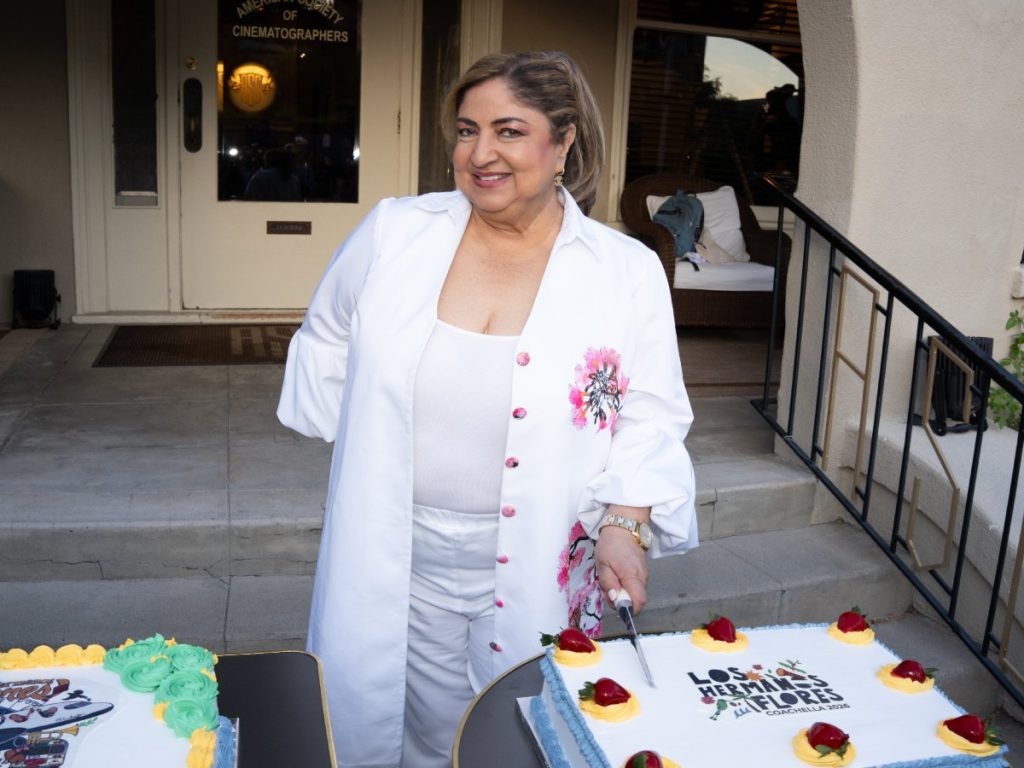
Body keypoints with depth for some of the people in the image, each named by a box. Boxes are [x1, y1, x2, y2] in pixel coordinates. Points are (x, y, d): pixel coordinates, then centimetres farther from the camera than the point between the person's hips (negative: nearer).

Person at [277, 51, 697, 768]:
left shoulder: (627, 272, -6)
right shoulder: (393, 233, -3)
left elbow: (650, 416, -3)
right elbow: (325, 346, 13)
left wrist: (624, 524, -16)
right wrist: (366, 453, 10)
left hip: (539, 567, -1)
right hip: (404, 557, 1)